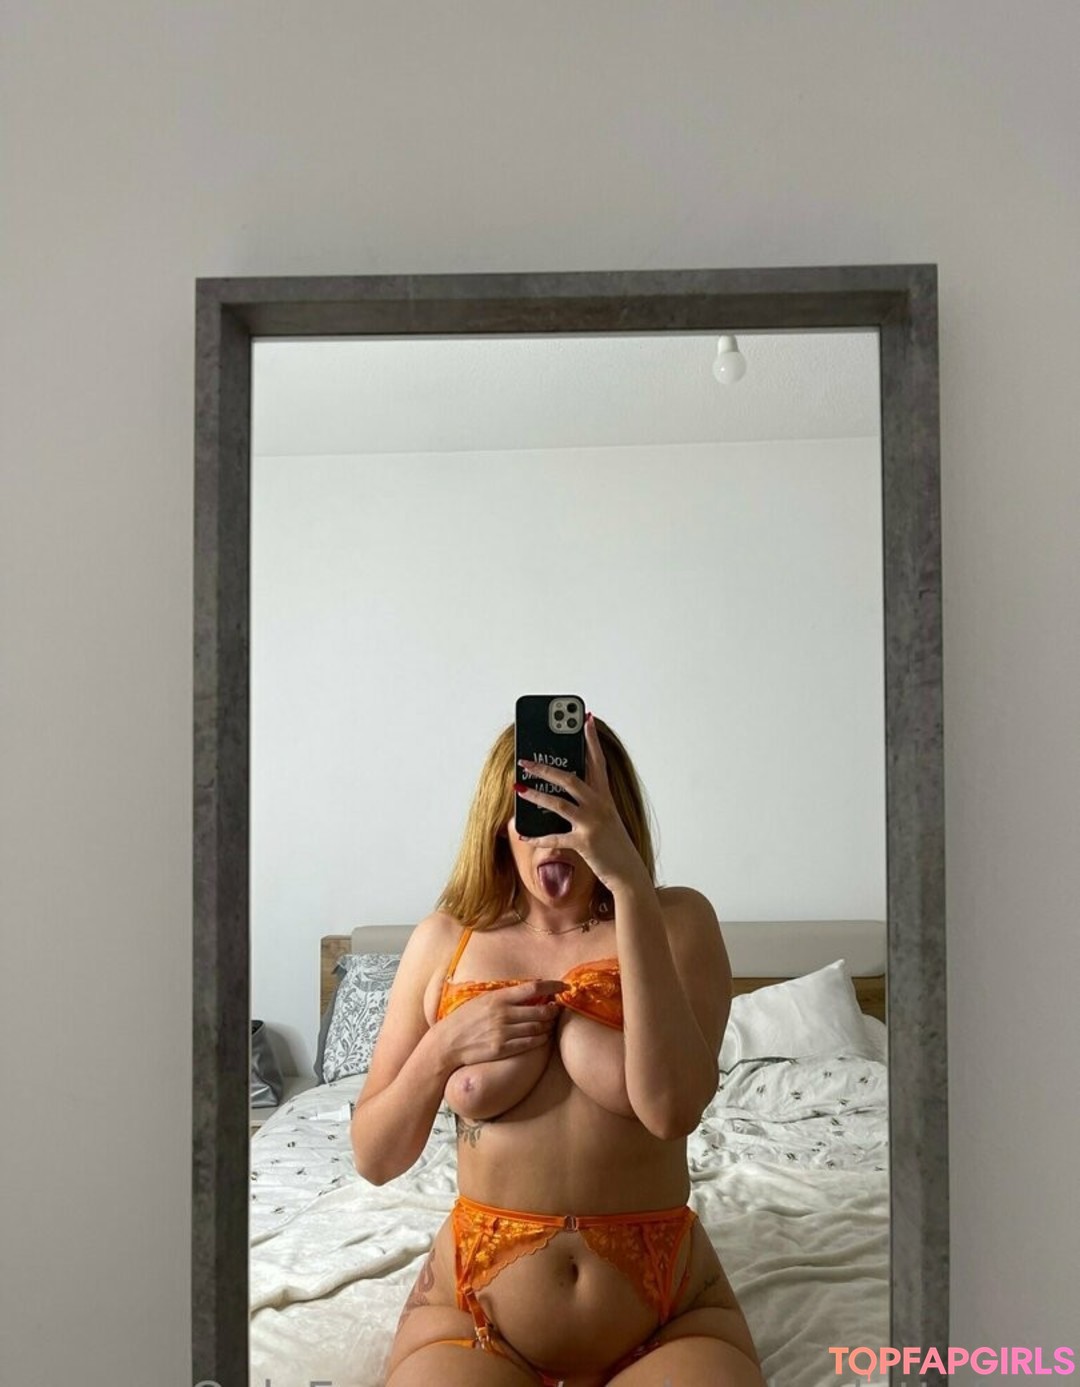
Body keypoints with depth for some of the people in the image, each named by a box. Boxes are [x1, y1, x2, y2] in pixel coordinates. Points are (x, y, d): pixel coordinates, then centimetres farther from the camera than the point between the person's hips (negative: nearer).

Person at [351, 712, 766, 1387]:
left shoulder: (675, 920, -5)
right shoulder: (445, 940, 1)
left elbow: (671, 1106, -24)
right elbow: (374, 1159, 5)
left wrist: (628, 881, -27)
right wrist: (443, 1046, -14)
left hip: (667, 1310, 0)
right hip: (475, 1302, 1)